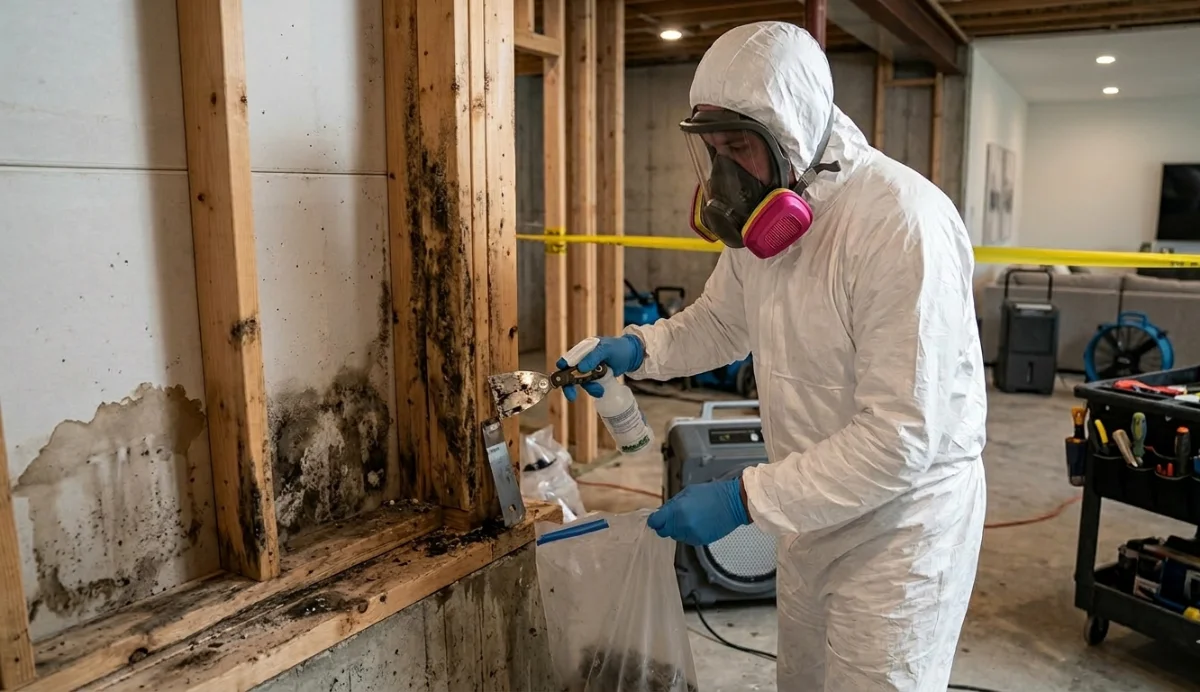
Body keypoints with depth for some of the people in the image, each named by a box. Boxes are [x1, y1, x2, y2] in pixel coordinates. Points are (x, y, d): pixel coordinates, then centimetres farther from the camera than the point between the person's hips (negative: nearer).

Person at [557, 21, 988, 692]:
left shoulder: (904, 224, -28)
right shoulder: (763, 216, -1)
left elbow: (900, 440, -29)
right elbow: (722, 320, 14)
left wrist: (746, 498, -29)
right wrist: (637, 348, -5)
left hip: (901, 516, -7)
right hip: (817, 508, 8)